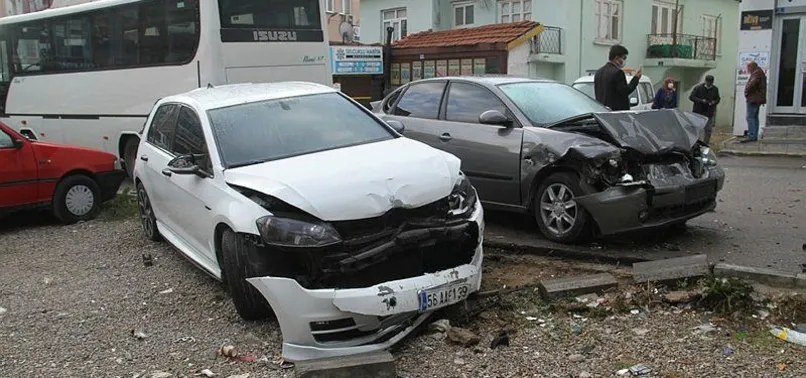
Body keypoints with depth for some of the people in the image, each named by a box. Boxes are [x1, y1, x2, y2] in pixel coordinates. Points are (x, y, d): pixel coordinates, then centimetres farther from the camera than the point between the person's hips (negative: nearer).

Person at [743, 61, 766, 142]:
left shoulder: (757, 73, -12)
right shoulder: (760, 73, 20)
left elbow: (752, 84, -26)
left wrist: (746, 92, -12)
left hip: (753, 99, -11)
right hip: (758, 99, 11)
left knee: (750, 118, -12)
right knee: (755, 117, 13)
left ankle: (751, 136, -17)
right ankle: (755, 136, 17)